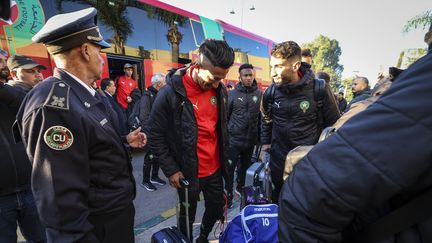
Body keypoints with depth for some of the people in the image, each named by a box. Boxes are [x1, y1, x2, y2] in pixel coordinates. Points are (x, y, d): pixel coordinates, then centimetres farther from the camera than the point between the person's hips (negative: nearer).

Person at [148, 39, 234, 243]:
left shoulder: (219, 89, -2)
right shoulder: (170, 93, -19)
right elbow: (156, 136, -12)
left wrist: (225, 156, 13)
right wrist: (171, 170, -12)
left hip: (215, 169, 6)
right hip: (188, 172, -5)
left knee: (216, 210, 22)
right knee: (188, 215, 16)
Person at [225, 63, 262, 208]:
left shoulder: (259, 94, 0)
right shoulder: (232, 94, -5)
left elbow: (262, 117, 4)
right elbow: (225, 116, -2)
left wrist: (260, 136, 4)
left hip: (250, 139, 3)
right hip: (234, 138, -2)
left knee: (244, 166, 20)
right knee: (230, 168, 3)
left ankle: (241, 187, 42)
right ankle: (228, 194, 18)